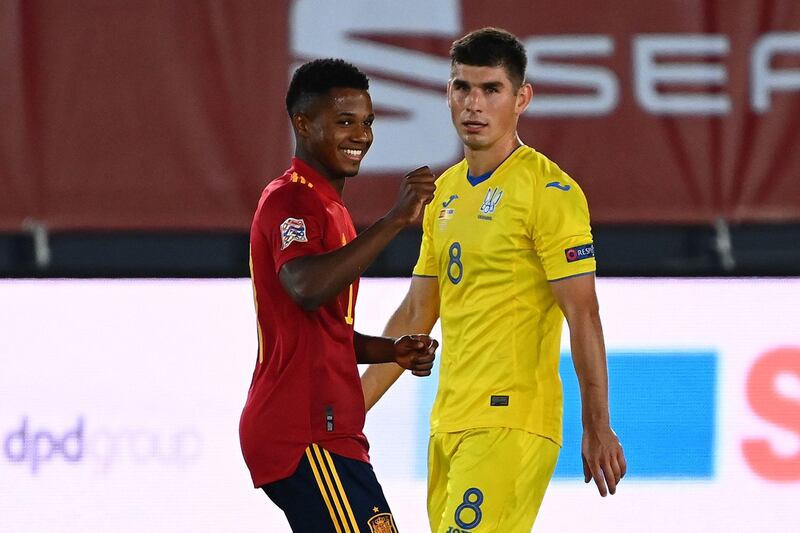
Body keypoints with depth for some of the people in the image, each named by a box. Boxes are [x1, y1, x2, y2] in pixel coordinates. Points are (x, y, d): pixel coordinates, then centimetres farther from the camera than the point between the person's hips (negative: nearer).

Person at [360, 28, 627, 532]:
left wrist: (598, 429, -16)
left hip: (511, 425, -8)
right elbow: (416, 315, 21)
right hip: (449, 424, 8)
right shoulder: (445, 192, 16)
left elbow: (582, 315, -12)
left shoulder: (550, 191, -8)